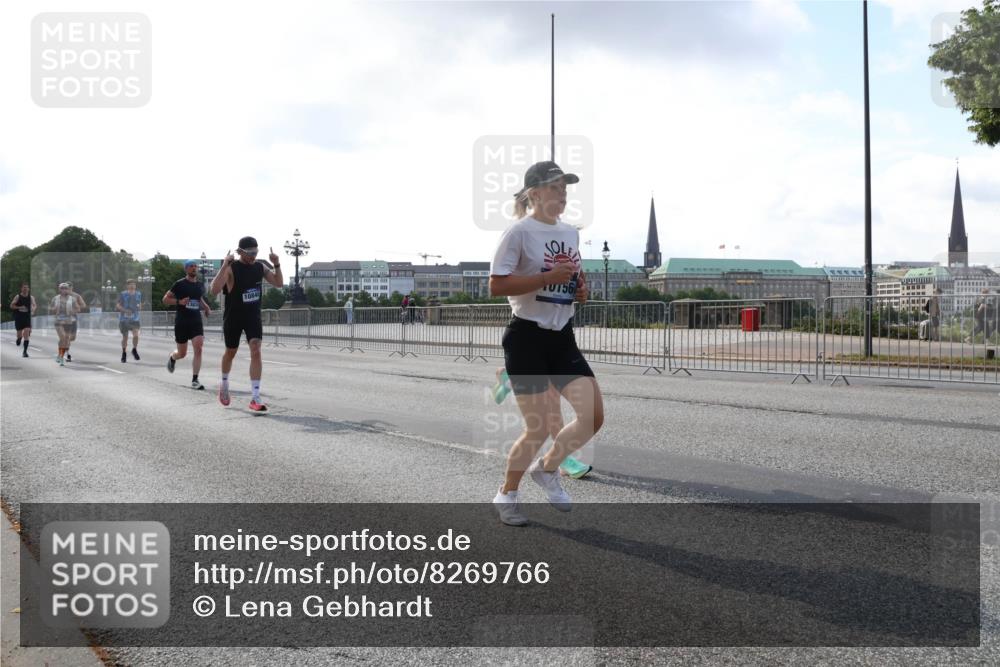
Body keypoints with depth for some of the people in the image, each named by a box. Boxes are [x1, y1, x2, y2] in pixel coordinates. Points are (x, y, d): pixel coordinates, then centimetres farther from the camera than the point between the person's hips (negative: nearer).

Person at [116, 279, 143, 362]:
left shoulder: (138, 294, 7)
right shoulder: (123, 295, -5)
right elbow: (117, 306, -7)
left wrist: (139, 308, -2)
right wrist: (125, 310, -23)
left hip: (135, 319, 2)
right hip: (124, 319, -2)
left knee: (136, 335, -17)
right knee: (125, 337, 5)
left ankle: (134, 350, 8)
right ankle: (123, 353, 26)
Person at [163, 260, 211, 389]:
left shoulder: (200, 285, 9)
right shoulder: (180, 284, -5)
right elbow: (165, 299, -3)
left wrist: (207, 308, 9)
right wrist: (179, 302, -19)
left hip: (196, 321, 3)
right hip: (181, 321, -3)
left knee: (198, 349, -15)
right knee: (182, 353, 8)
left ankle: (194, 380, -11)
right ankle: (172, 358, 46)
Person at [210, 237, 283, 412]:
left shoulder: (260, 267, 0)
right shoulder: (231, 268, -16)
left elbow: (278, 283, 9)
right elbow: (214, 290, -28)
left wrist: (276, 264, -8)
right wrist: (225, 265, -36)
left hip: (253, 316, 3)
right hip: (233, 317, -3)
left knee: (256, 351, -13)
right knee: (230, 352, 14)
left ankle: (255, 398, -15)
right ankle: (224, 383, 44)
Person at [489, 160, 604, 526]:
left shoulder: (570, 232, 12)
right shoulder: (519, 232, -10)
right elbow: (496, 285, -18)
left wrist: (580, 289, 2)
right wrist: (548, 278, -23)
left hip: (562, 337, 7)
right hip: (527, 337, -7)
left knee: (594, 416, -2)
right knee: (540, 427, -5)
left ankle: (546, 469, 24)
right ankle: (506, 495, 19)